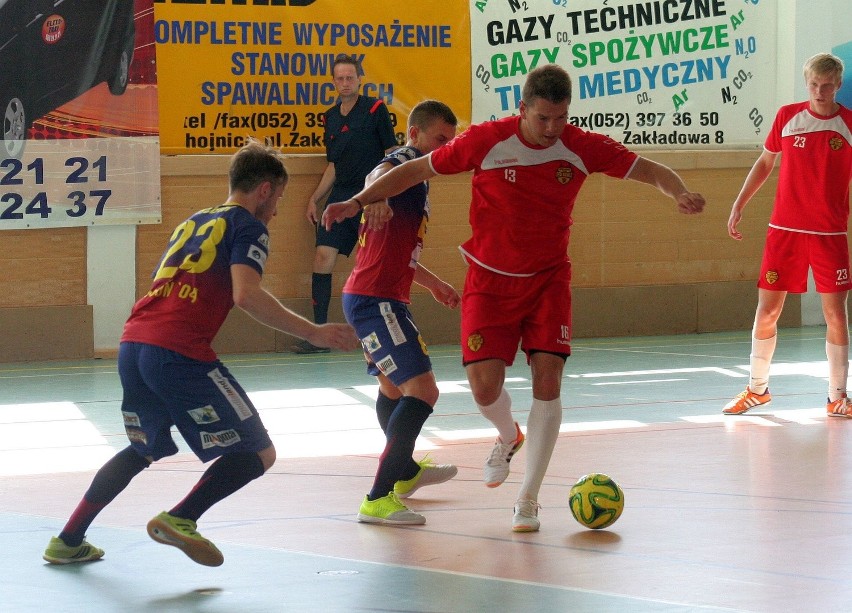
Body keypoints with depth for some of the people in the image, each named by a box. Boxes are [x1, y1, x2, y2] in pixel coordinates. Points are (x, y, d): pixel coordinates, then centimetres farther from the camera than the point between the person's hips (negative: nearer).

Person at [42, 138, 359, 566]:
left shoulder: (192, 223, 25)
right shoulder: (248, 227, 2)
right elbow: (246, 295, -14)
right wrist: (313, 333, -12)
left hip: (132, 347, 8)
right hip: (180, 355, -8)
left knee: (142, 450, 30)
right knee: (258, 453, 1)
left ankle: (68, 540, 29)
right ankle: (180, 520, -14)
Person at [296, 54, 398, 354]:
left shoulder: (375, 109, -3)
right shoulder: (331, 118, 13)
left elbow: (391, 154, -3)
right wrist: (315, 198, 14)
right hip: (340, 196, 5)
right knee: (323, 255, -5)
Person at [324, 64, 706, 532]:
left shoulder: (583, 148, -11)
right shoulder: (486, 141, -16)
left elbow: (652, 171, -2)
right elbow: (417, 169, -6)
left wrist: (680, 194, -23)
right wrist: (359, 201, -12)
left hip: (548, 279, 1)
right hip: (490, 280, -1)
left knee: (548, 378, -13)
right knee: (484, 386, -11)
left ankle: (528, 499, -1)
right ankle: (509, 437, 27)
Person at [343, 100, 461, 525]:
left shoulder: (415, 176, 19)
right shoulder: (401, 165, -12)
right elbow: (376, 182, -39)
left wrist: (433, 283, 42)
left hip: (366, 298, 11)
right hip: (376, 299, -11)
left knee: (393, 387, 30)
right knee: (422, 390, -19)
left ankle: (405, 471, 54)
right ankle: (379, 499, -24)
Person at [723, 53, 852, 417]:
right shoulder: (787, 117, 2)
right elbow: (765, 162, 14)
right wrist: (739, 205, 10)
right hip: (784, 229, 1)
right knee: (766, 312, 3)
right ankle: (757, 388, 20)